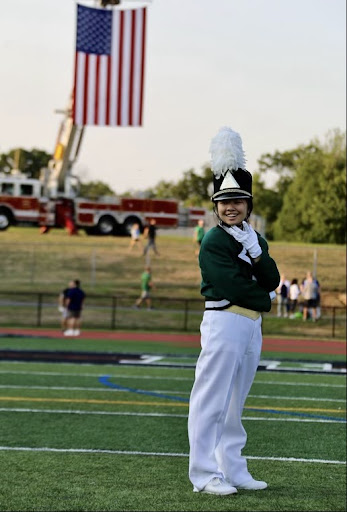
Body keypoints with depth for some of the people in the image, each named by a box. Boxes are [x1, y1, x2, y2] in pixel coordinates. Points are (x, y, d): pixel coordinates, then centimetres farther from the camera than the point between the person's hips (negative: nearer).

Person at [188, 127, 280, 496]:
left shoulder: (255, 239, 15)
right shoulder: (213, 241, -9)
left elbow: (272, 280, 3)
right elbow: (231, 287, -17)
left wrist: (255, 251, -11)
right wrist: (265, 300, -3)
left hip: (252, 326, 8)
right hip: (224, 323, -8)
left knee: (235, 403, 14)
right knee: (211, 401, -5)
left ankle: (233, 470, 20)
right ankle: (204, 475, -2)